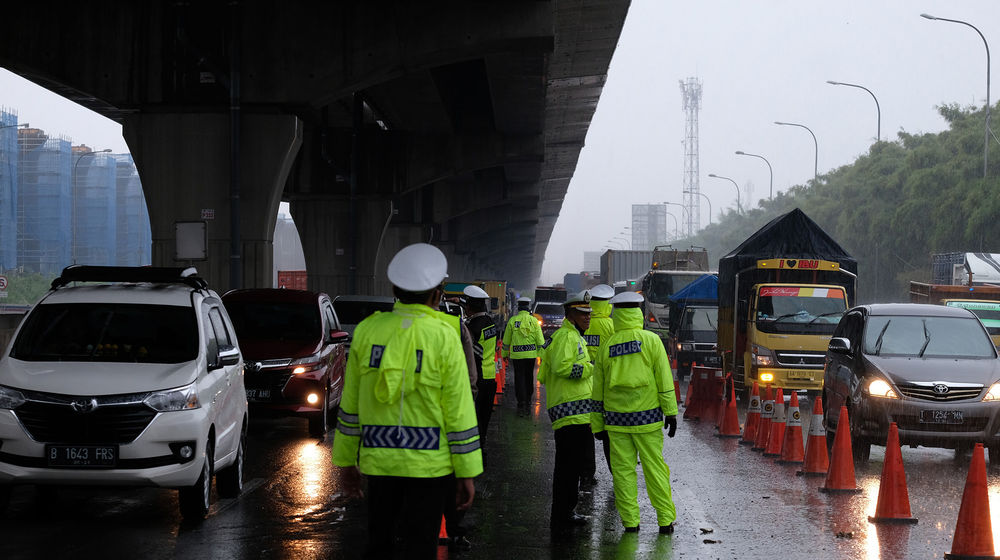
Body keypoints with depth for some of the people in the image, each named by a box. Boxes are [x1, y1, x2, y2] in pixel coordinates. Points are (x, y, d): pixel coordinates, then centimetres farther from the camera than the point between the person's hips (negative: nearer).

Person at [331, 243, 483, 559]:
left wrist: (347, 460, 15)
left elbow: (350, 404, 6)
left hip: (379, 461, 3)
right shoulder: (444, 337, -9)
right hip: (429, 463, -3)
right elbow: (459, 412, -8)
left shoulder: (368, 331, 1)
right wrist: (467, 474, -2)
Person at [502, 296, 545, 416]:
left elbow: (506, 340, 5)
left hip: (517, 354, -1)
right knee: (529, 377, 16)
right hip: (531, 353, 1)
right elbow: (540, 339, -2)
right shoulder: (533, 320, 0)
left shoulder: (512, 321, -1)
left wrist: (505, 354, 17)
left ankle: (522, 404, -9)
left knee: (519, 378, 0)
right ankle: (528, 401, 28)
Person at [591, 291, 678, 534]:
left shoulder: (607, 346, 3)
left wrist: (597, 423, 14)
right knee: (654, 467, 3)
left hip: (616, 416, 1)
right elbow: (664, 379, -7)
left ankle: (630, 521, 6)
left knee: (623, 469, 5)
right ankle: (665, 520, 5)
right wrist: (671, 412, -4)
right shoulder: (651, 340, -3)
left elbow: (598, 388, 8)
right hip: (646, 415, -1)